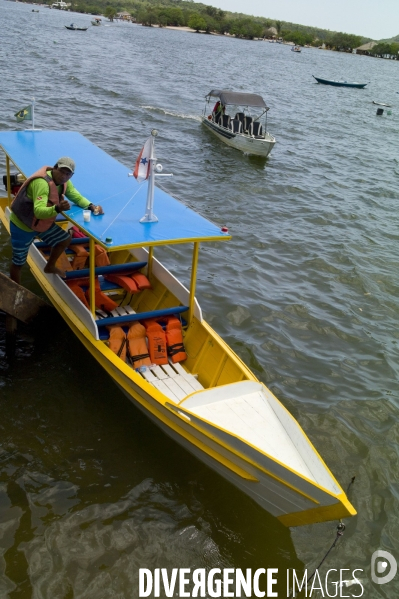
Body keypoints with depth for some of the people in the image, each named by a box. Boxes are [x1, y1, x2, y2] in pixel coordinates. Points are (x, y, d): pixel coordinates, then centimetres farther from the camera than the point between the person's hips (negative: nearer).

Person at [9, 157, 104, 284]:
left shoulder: (64, 182, -6)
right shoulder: (41, 183, -34)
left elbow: (77, 197, 5)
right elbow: (38, 211, -45)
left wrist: (91, 206, -13)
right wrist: (58, 209, -61)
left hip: (42, 223, 8)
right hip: (22, 226, -8)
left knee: (65, 240, 13)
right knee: (18, 262, 5)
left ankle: (50, 267, 36)